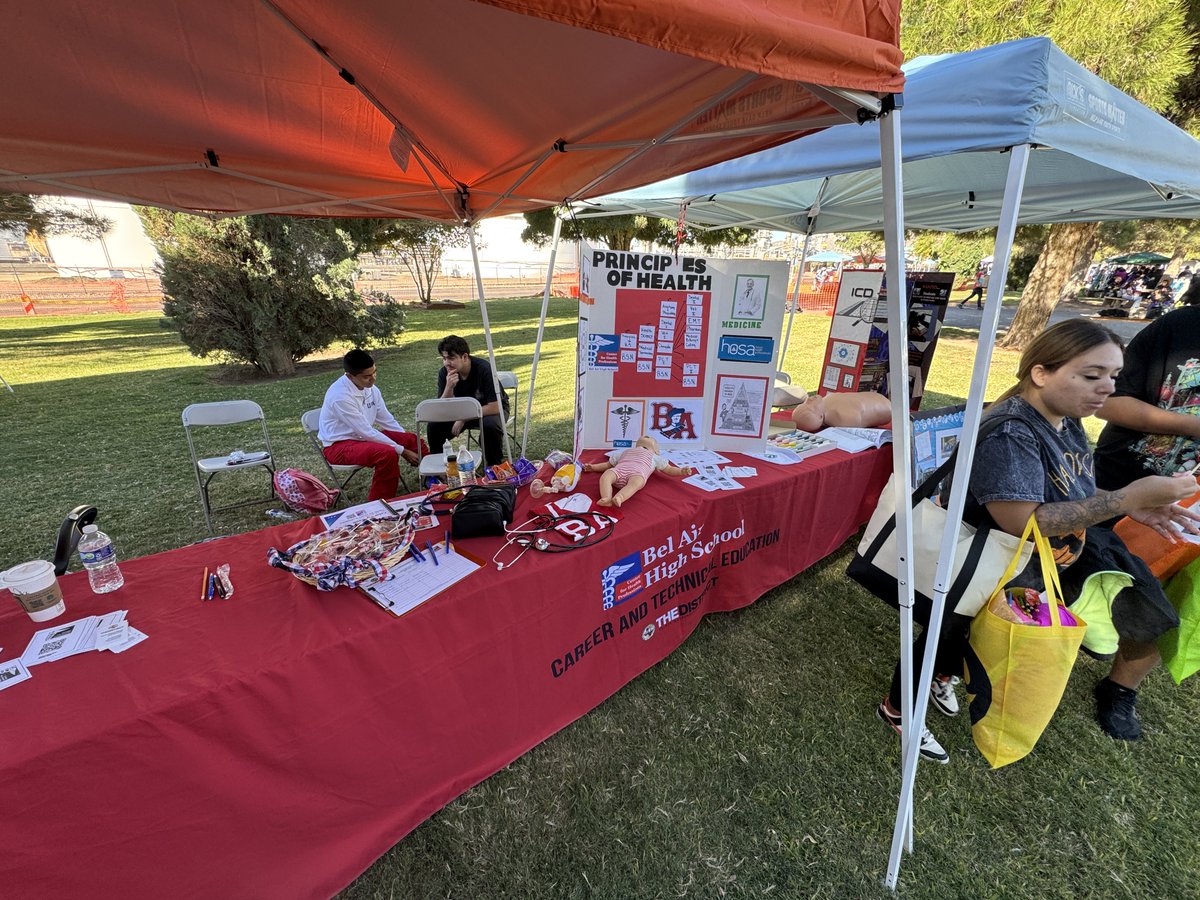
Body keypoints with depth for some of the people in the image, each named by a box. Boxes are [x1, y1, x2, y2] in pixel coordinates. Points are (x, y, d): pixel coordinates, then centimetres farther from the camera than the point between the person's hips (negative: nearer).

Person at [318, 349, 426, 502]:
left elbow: (386, 420, 6)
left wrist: (408, 441, -2)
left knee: (413, 439, -4)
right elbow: (366, 432, -25)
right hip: (339, 445, -7)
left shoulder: (370, 387, -4)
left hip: (363, 435, 8)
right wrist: (402, 450, -22)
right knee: (387, 453, -32)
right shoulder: (340, 396, -26)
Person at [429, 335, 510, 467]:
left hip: (494, 408, -4)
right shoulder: (444, 373, -15)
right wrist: (449, 387, -35)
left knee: (491, 425, -37)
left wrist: (463, 419, -26)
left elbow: (495, 407, -29)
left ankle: (495, 466, -13)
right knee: (434, 424, -18)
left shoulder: (484, 369, -29)